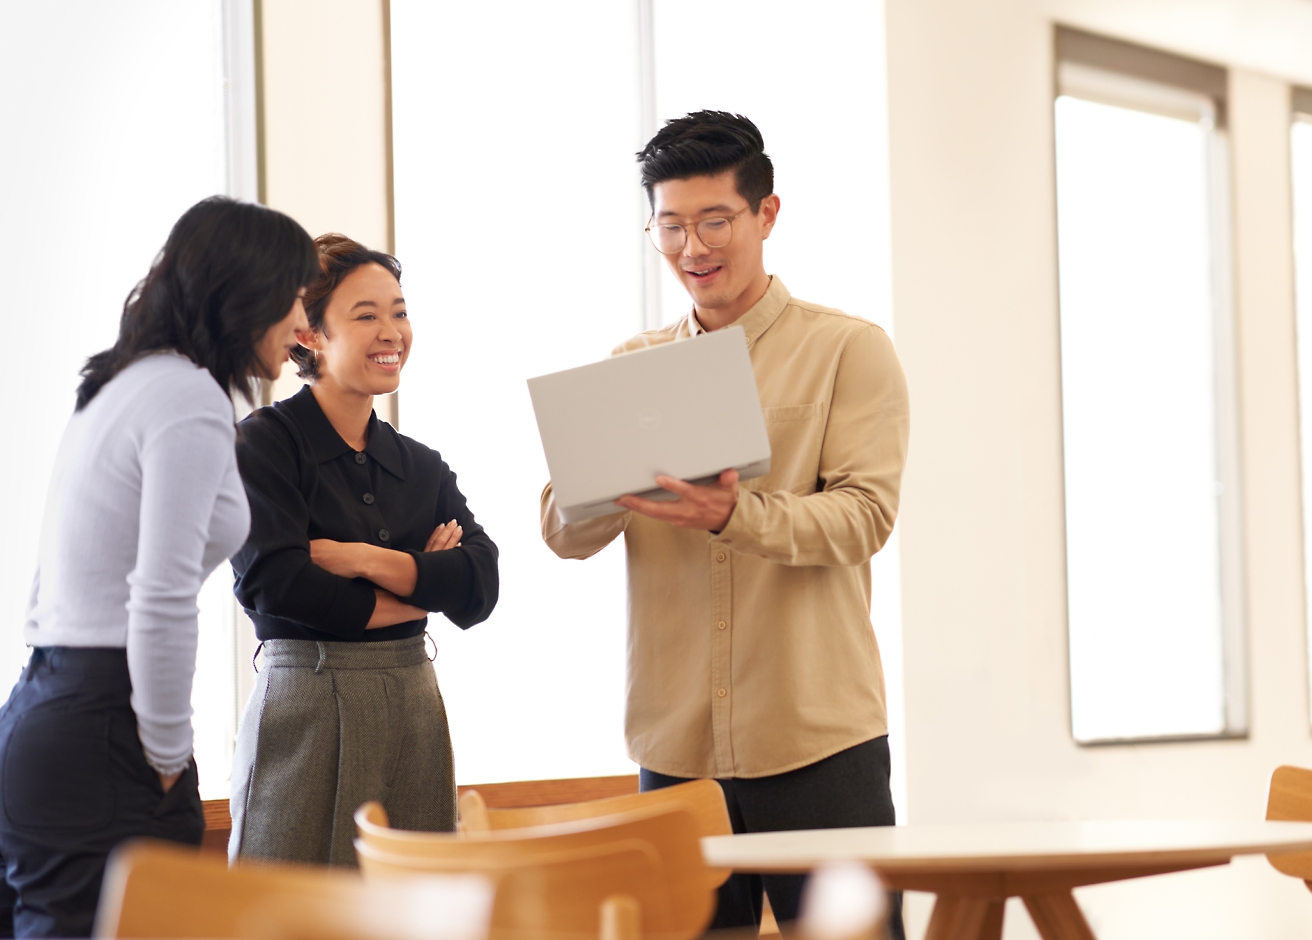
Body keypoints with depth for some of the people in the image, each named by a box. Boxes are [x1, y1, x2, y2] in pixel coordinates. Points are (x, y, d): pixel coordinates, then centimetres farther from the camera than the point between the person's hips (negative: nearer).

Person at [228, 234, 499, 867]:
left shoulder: (422, 466, 15)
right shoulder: (265, 442, -2)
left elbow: (480, 588, 1)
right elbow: (271, 583, -14)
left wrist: (365, 559, -12)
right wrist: (416, 591, -3)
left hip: (414, 712, 5)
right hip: (305, 710, -5)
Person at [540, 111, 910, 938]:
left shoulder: (849, 349, 2)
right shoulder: (632, 366, 14)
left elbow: (865, 513, -9)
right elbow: (563, 531, 6)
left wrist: (737, 516, -28)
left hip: (818, 739, -3)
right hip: (675, 744, 3)